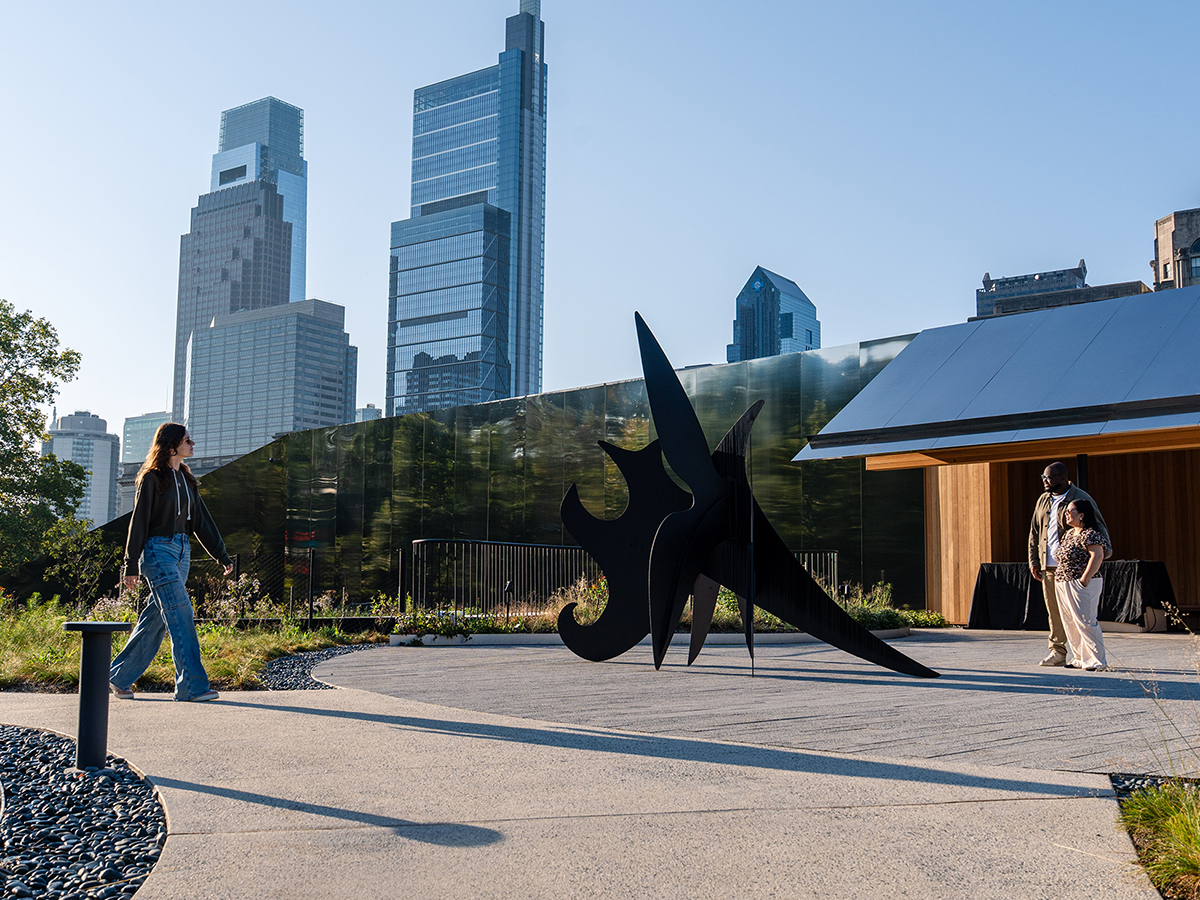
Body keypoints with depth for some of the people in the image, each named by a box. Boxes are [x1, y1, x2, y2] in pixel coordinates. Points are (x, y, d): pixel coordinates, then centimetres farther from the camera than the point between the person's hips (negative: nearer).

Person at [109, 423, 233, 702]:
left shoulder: (186, 479, 16)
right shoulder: (152, 478, -6)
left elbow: (201, 521, 17)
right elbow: (139, 521, -8)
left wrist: (222, 556, 13)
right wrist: (131, 565, -10)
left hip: (182, 552, 8)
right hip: (158, 550, -8)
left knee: (154, 620, 9)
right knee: (180, 614, -14)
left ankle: (119, 677, 20)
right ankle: (192, 685, -14)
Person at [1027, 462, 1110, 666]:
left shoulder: (1081, 498, -3)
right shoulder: (1043, 500, 14)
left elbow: (1099, 526, -3)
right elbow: (1034, 532, 18)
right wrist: (1033, 560, 14)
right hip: (1048, 565, 6)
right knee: (1054, 610, 7)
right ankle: (1058, 651, 14)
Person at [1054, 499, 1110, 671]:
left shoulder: (1090, 534, -12)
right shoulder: (1069, 533, 17)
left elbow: (1097, 556, -22)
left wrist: (1085, 579, -26)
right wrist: (1058, 578, 18)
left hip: (1082, 585, -10)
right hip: (1063, 584, 10)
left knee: (1085, 622, -9)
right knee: (1070, 623, 12)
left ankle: (1097, 661, -4)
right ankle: (1080, 658, 20)